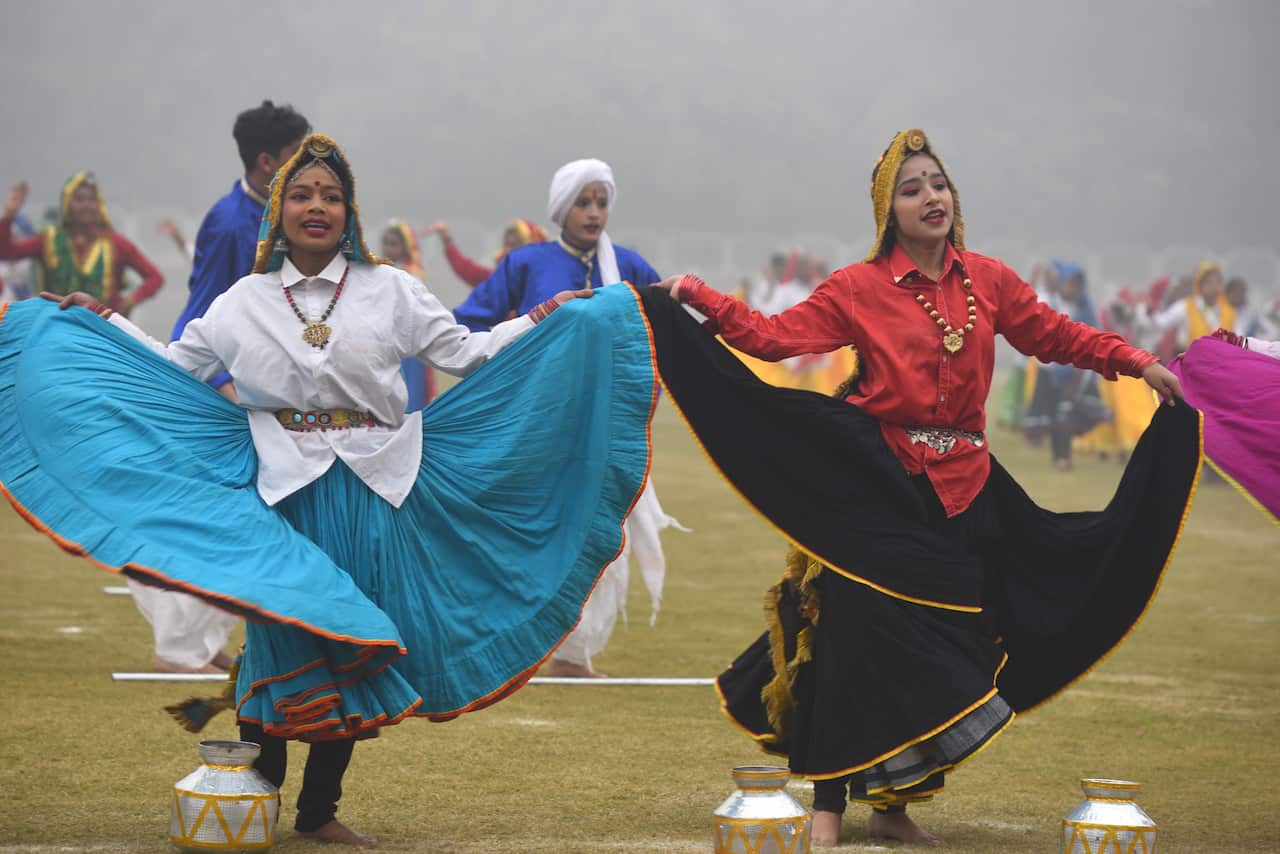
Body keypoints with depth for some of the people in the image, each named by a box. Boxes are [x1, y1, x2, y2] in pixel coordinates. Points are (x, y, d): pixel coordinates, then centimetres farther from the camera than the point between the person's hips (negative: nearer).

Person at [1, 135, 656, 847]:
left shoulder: (390, 291, 7)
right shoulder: (246, 301, 10)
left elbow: (464, 354, 8)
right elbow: (178, 365, 15)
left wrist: (538, 323, -2)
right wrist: (104, 325, 12)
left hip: (372, 489, 0)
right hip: (282, 487, 0)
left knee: (353, 641, 1)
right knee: (280, 628, -6)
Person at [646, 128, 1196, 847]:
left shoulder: (987, 281, 7)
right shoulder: (859, 289, -1)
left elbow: (1056, 335, 15)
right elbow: (773, 336, -4)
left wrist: (1139, 363, 8)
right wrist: (696, 298, -14)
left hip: (961, 490, 4)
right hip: (878, 486, -4)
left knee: (937, 641, 6)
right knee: (858, 632, -8)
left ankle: (894, 806, 20)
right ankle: (829, 808, 1)